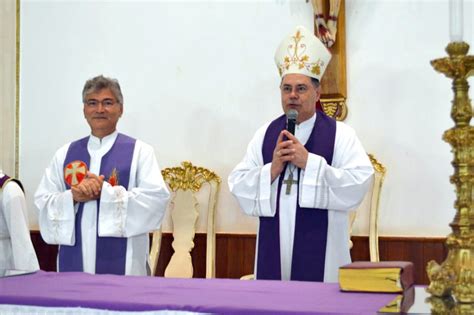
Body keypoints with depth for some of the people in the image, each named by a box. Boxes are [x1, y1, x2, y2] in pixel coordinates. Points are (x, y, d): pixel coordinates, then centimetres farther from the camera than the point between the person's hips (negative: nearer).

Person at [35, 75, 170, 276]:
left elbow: (157, 198, -12)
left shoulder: (139, 151, 1)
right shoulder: (64, 154, 11)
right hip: (74, 260, 3)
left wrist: (104, 191, -17)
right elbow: (42, 202, 6)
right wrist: (72, 197, -14)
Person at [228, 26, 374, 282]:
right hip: (274, 248, 3)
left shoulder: (340, 134, -1)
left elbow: (359, 182, -13)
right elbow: (238, 185, 5)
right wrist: (272, 170, -12)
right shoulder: (265, 134, 8)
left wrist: (309, 162, -18)